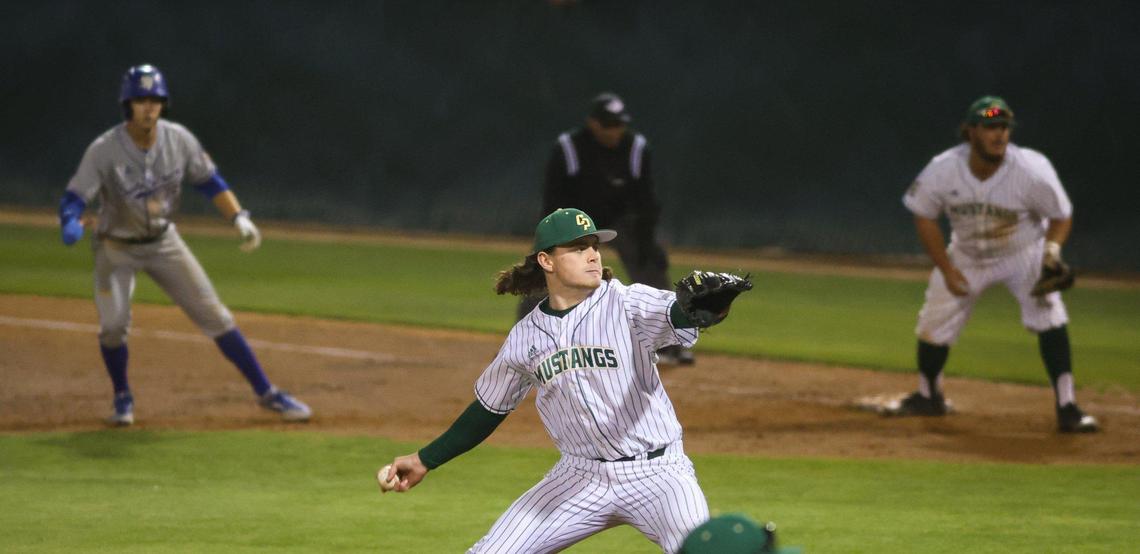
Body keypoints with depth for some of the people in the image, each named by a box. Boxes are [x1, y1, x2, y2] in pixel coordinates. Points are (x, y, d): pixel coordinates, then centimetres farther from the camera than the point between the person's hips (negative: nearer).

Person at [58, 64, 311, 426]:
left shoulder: (179, 140, -13)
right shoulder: (104, 151, -23)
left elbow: (209, 180, 0)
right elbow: (74, 199, -27)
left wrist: (239, 217, -12)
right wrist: (71, 227, -49)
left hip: (163, 242, 3)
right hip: (117, 248, -2)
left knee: (214, 316, -1)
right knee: (113, 323, -18)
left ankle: (266, 393, 5)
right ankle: (123, 397, 11)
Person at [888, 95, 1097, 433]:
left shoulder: (1032, 171, -28)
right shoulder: (942, 171, -24)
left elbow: (1061, 216, -13)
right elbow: (924, 218, -7)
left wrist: (1052, 251, -32)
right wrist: (947, 269, -12)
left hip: (1024, 253, -2)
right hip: (966, 257, 2)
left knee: (1048, 313, -23)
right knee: (933, 325, 5)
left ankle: (1067, 408, -19)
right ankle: (928, 397, 34)